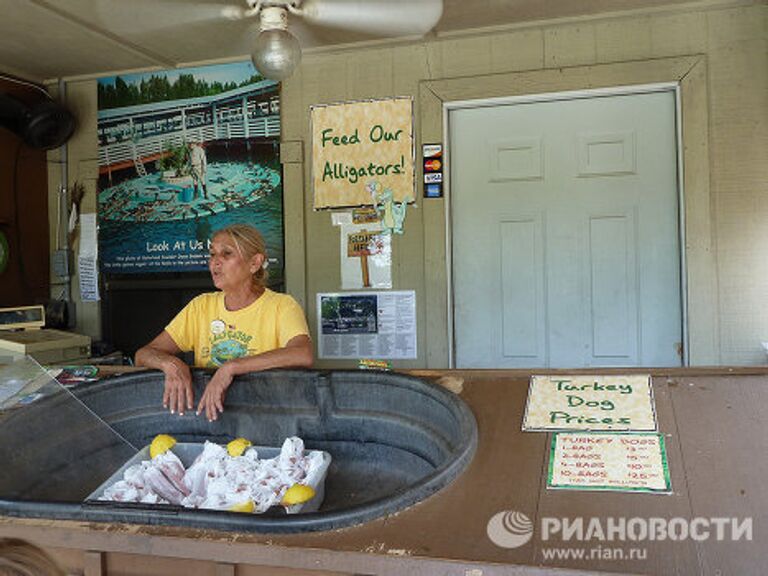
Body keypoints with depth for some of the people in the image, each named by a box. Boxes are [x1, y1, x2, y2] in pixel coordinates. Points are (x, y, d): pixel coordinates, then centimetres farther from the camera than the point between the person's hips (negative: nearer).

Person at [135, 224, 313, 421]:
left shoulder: (281, 306, -3)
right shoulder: (201, 306, 12)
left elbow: (304, 355, -23)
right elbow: (143, 354, 10)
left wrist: (231, 367, -26)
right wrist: (171, 364, -14)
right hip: (205, 416, 4)